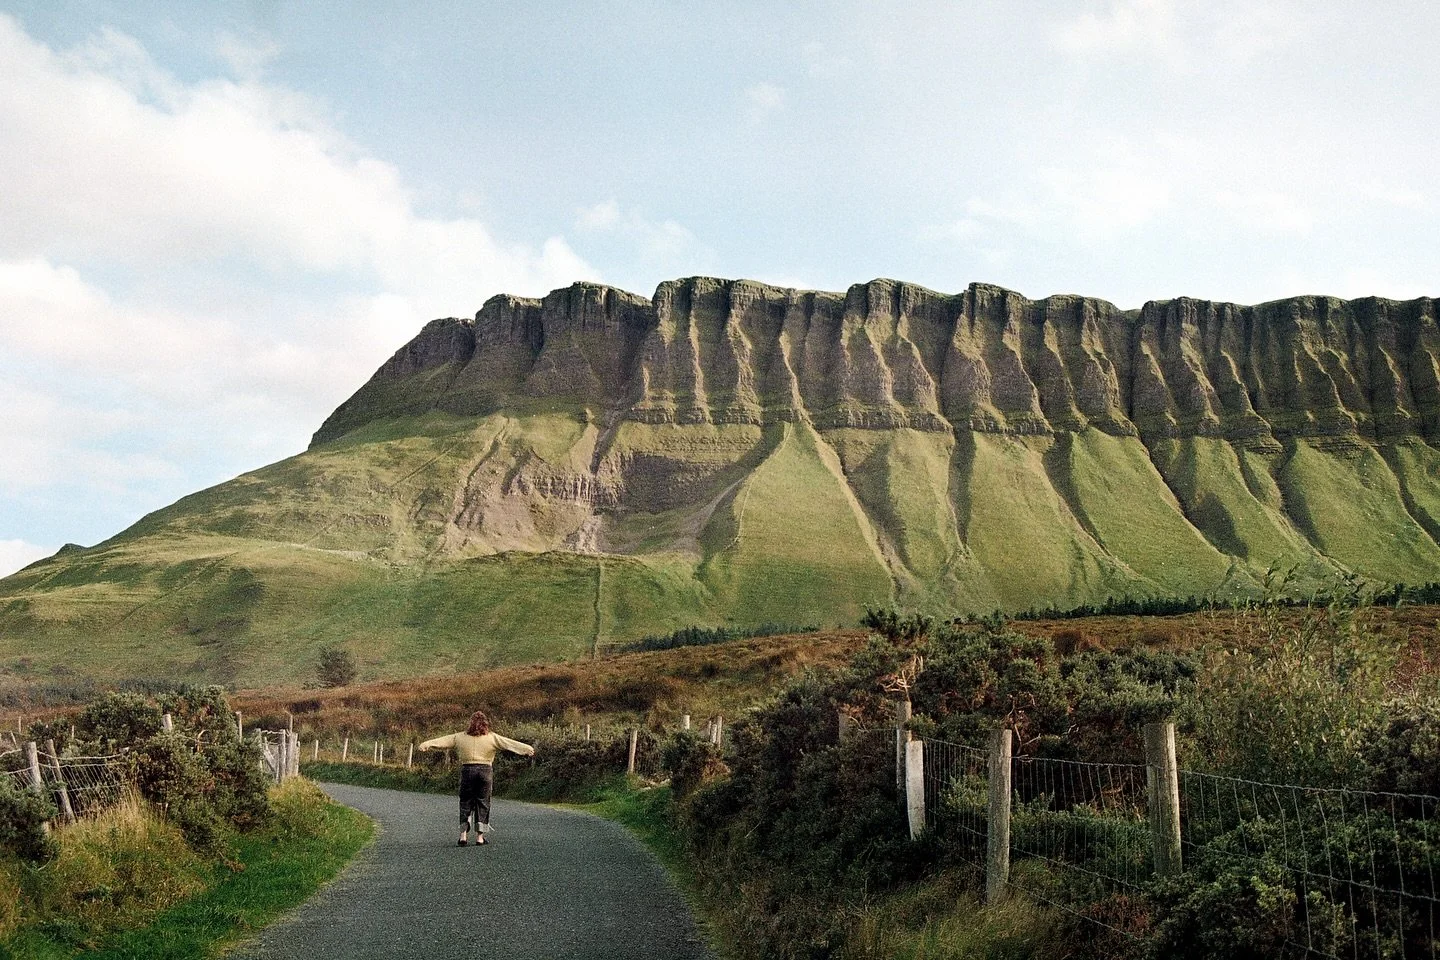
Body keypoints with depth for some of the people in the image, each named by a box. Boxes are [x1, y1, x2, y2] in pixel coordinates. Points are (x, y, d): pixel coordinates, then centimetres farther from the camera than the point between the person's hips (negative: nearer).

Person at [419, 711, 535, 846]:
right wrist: (527, 749, 0)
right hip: (485, 770, -1)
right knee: (483, 803, 6)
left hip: (467, 770, 1)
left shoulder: (460, 737, 7)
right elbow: (510, 743, 0)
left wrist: (426, 745, 15)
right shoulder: (492, 738, 2)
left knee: (465, 803, 10)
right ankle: (480, 836, 5)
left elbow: (442, 741, 10)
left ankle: (463, 834, 1)